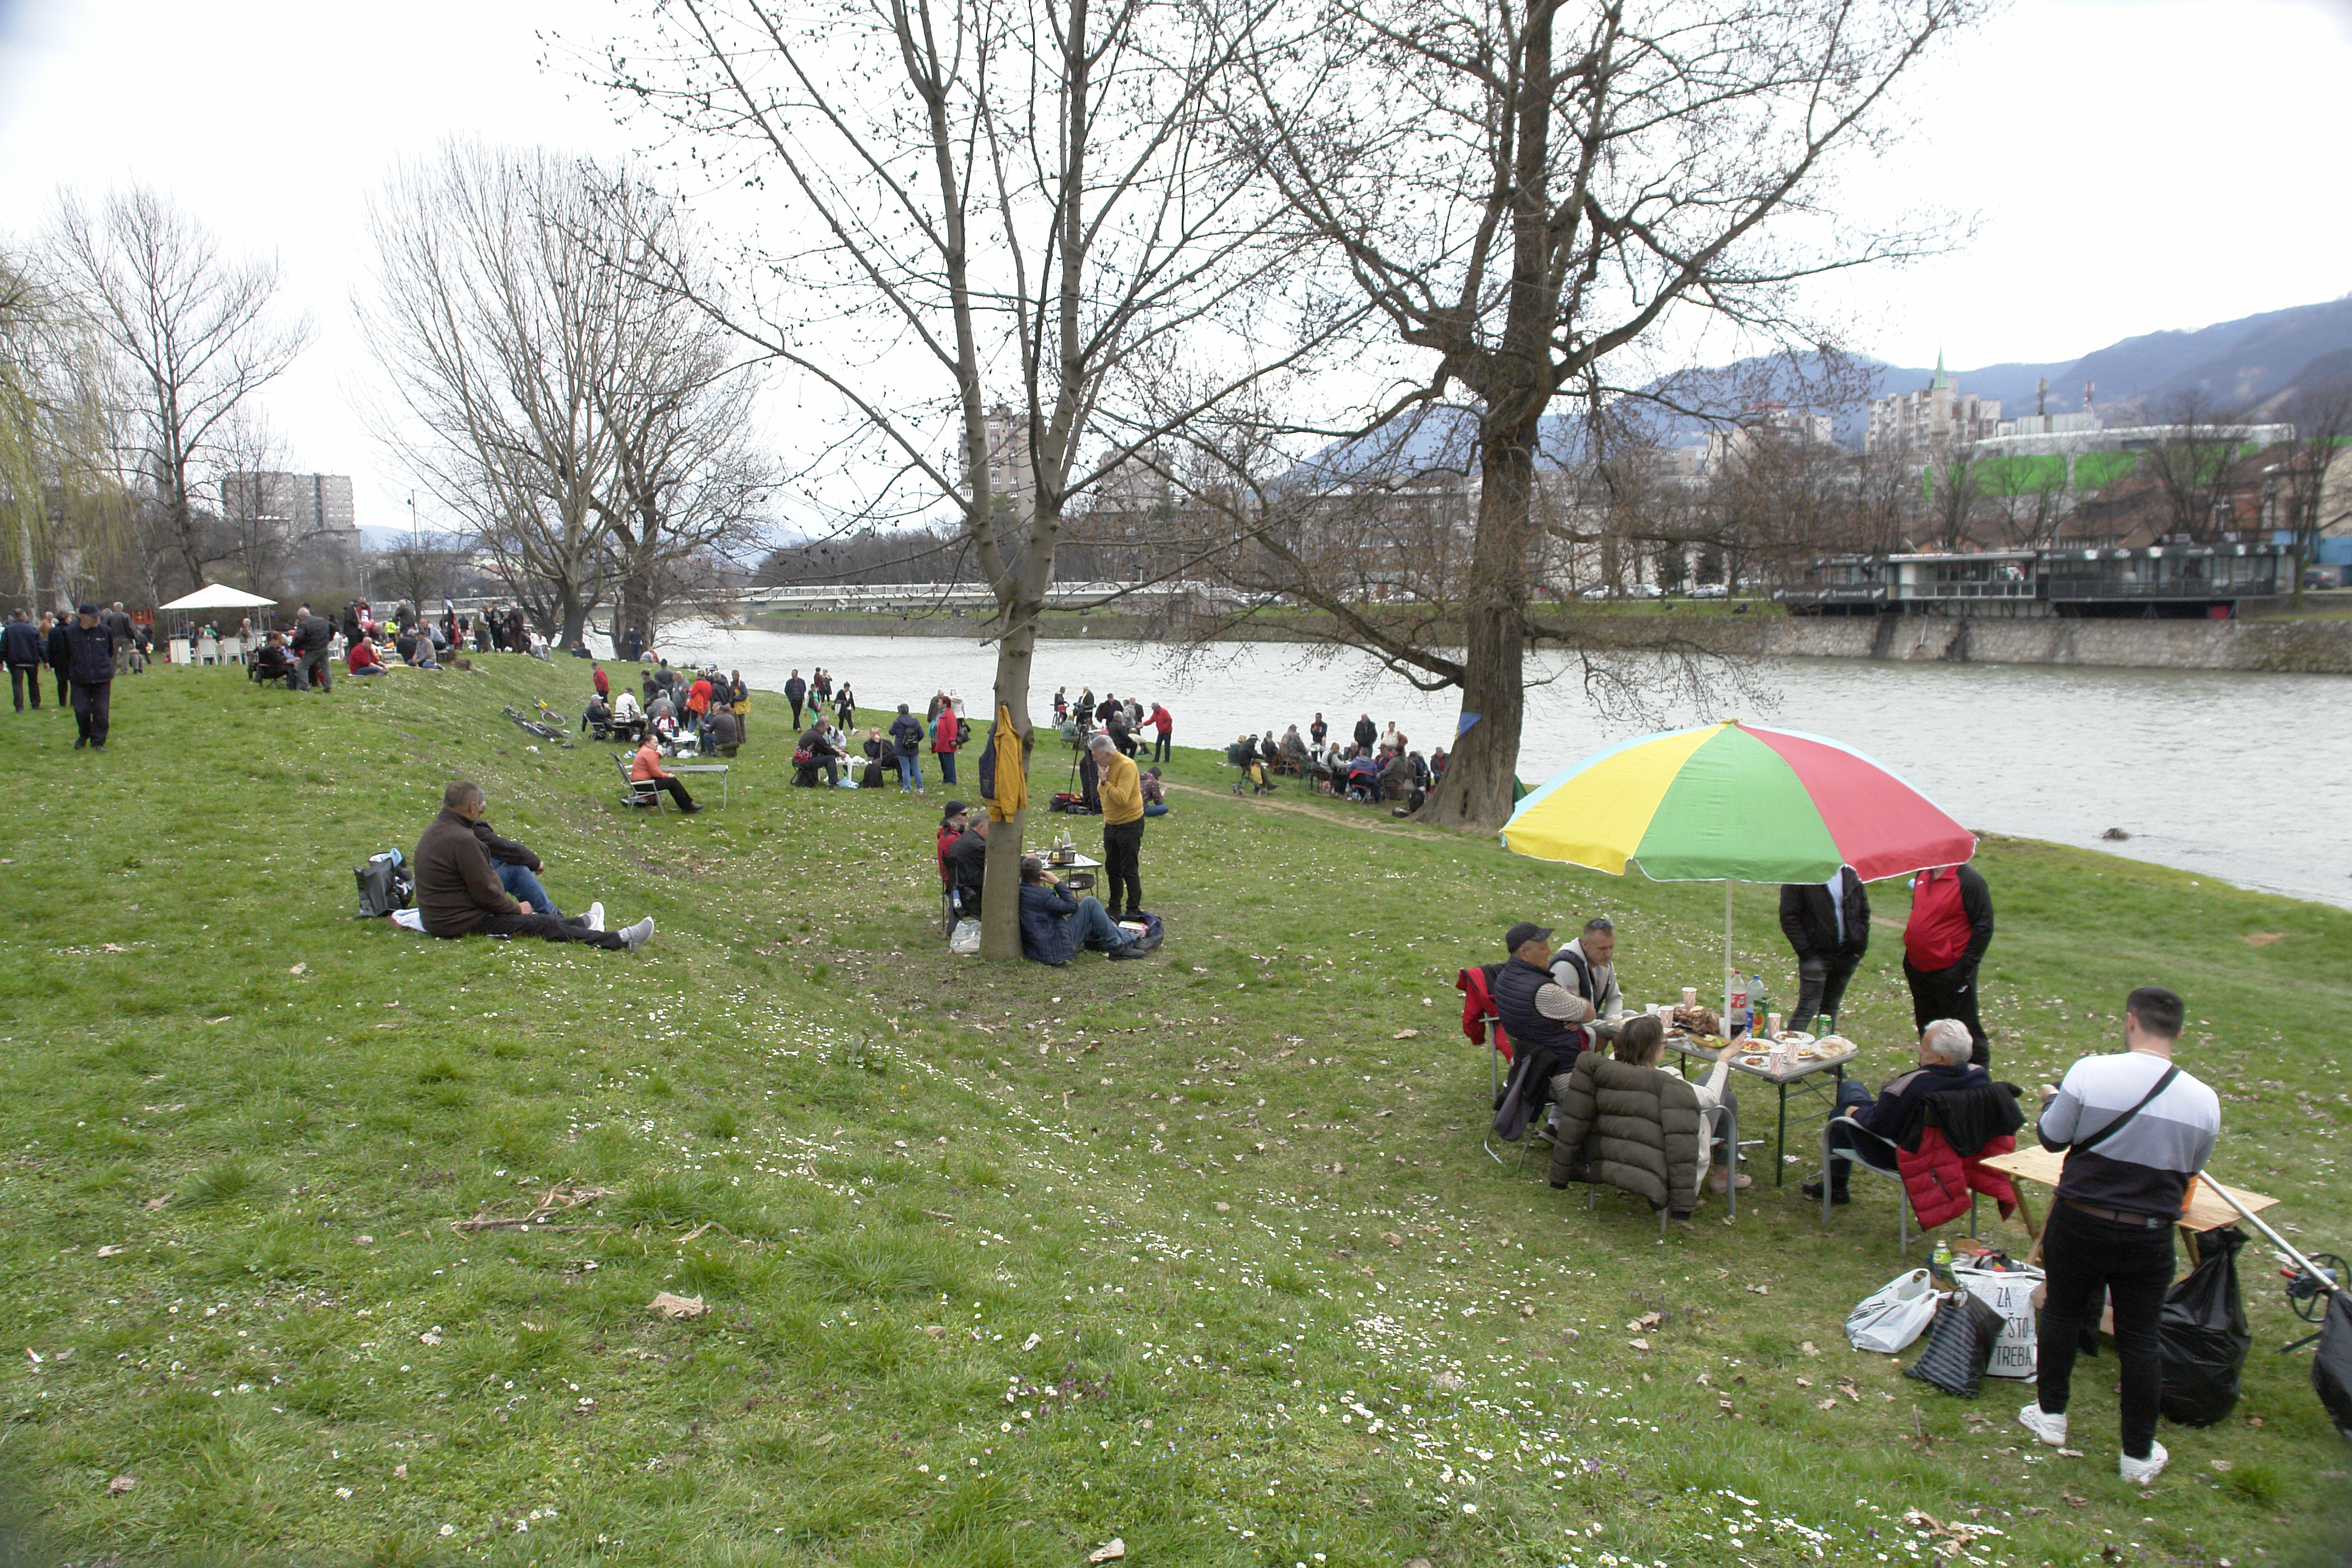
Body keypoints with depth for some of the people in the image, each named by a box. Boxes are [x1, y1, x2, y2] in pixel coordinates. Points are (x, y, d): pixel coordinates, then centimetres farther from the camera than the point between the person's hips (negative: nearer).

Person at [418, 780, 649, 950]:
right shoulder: (462, 840, -25)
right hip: (463, 923, -10)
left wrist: (513, 905, 15)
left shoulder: (434, 829, 8)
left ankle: (579, 923, 45)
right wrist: (515, 908, -4)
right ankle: (621, 940, -4)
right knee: (544, 925, -6)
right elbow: (485, 892, -22)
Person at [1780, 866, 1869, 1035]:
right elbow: (1789, 919, -10)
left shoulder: (1850, 875, 6)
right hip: (1817, 955, -5)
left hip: (1847, 955, 5)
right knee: (1808, 1008, -8)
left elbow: (1864, 912, 16)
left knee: (1831, 1008, 15)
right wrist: (1805, 951, -15)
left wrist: (1861, 946, 5)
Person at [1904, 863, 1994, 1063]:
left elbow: (1984, 927, -15)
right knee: (1927, 1030, 19)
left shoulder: (1968, 880, -16)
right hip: (1917, 970, 8)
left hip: (1950, 972, -8)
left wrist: (1965, 966, -18)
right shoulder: (1922, 875, 6)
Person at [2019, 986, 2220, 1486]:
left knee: (2063, 1313, 18)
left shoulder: (2090, 1073, -18)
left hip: (2079, 1223, -1)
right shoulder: (2204, 1100, -9)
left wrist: (2052, 1101, 14)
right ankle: (2138, 1455, 22)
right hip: (2149, 1236, 1)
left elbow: (2052, 1138, -6)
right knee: (2141, 1340, 12)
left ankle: (2050, 1414, 32)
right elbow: (2191, 1168, 6)